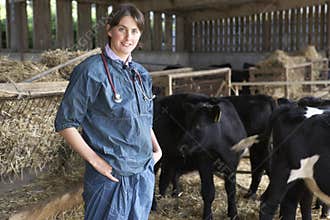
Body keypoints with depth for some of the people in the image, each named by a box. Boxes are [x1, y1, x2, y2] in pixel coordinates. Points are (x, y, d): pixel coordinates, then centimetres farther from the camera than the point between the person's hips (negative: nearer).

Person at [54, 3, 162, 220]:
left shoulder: (142, 74, 9)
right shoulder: (91, 70, -10)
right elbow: (65, 123, -10)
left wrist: (157, 149, 5)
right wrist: (96, 161, -16)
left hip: (145, 173, 6)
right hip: (109, 176, -6)